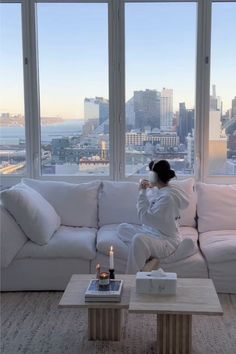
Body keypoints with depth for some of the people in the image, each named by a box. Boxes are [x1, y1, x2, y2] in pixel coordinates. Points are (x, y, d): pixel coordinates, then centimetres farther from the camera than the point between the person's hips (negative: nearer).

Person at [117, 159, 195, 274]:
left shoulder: (168, 196, -24)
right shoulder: (158, 190, 3)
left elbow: (145, 217, -26)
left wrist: (142, 192, -17)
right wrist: (147, 189, 11)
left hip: (167, 241, -11)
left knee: (138, 239, -37)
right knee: (122, 228, 9)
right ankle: (145, 254, -10)